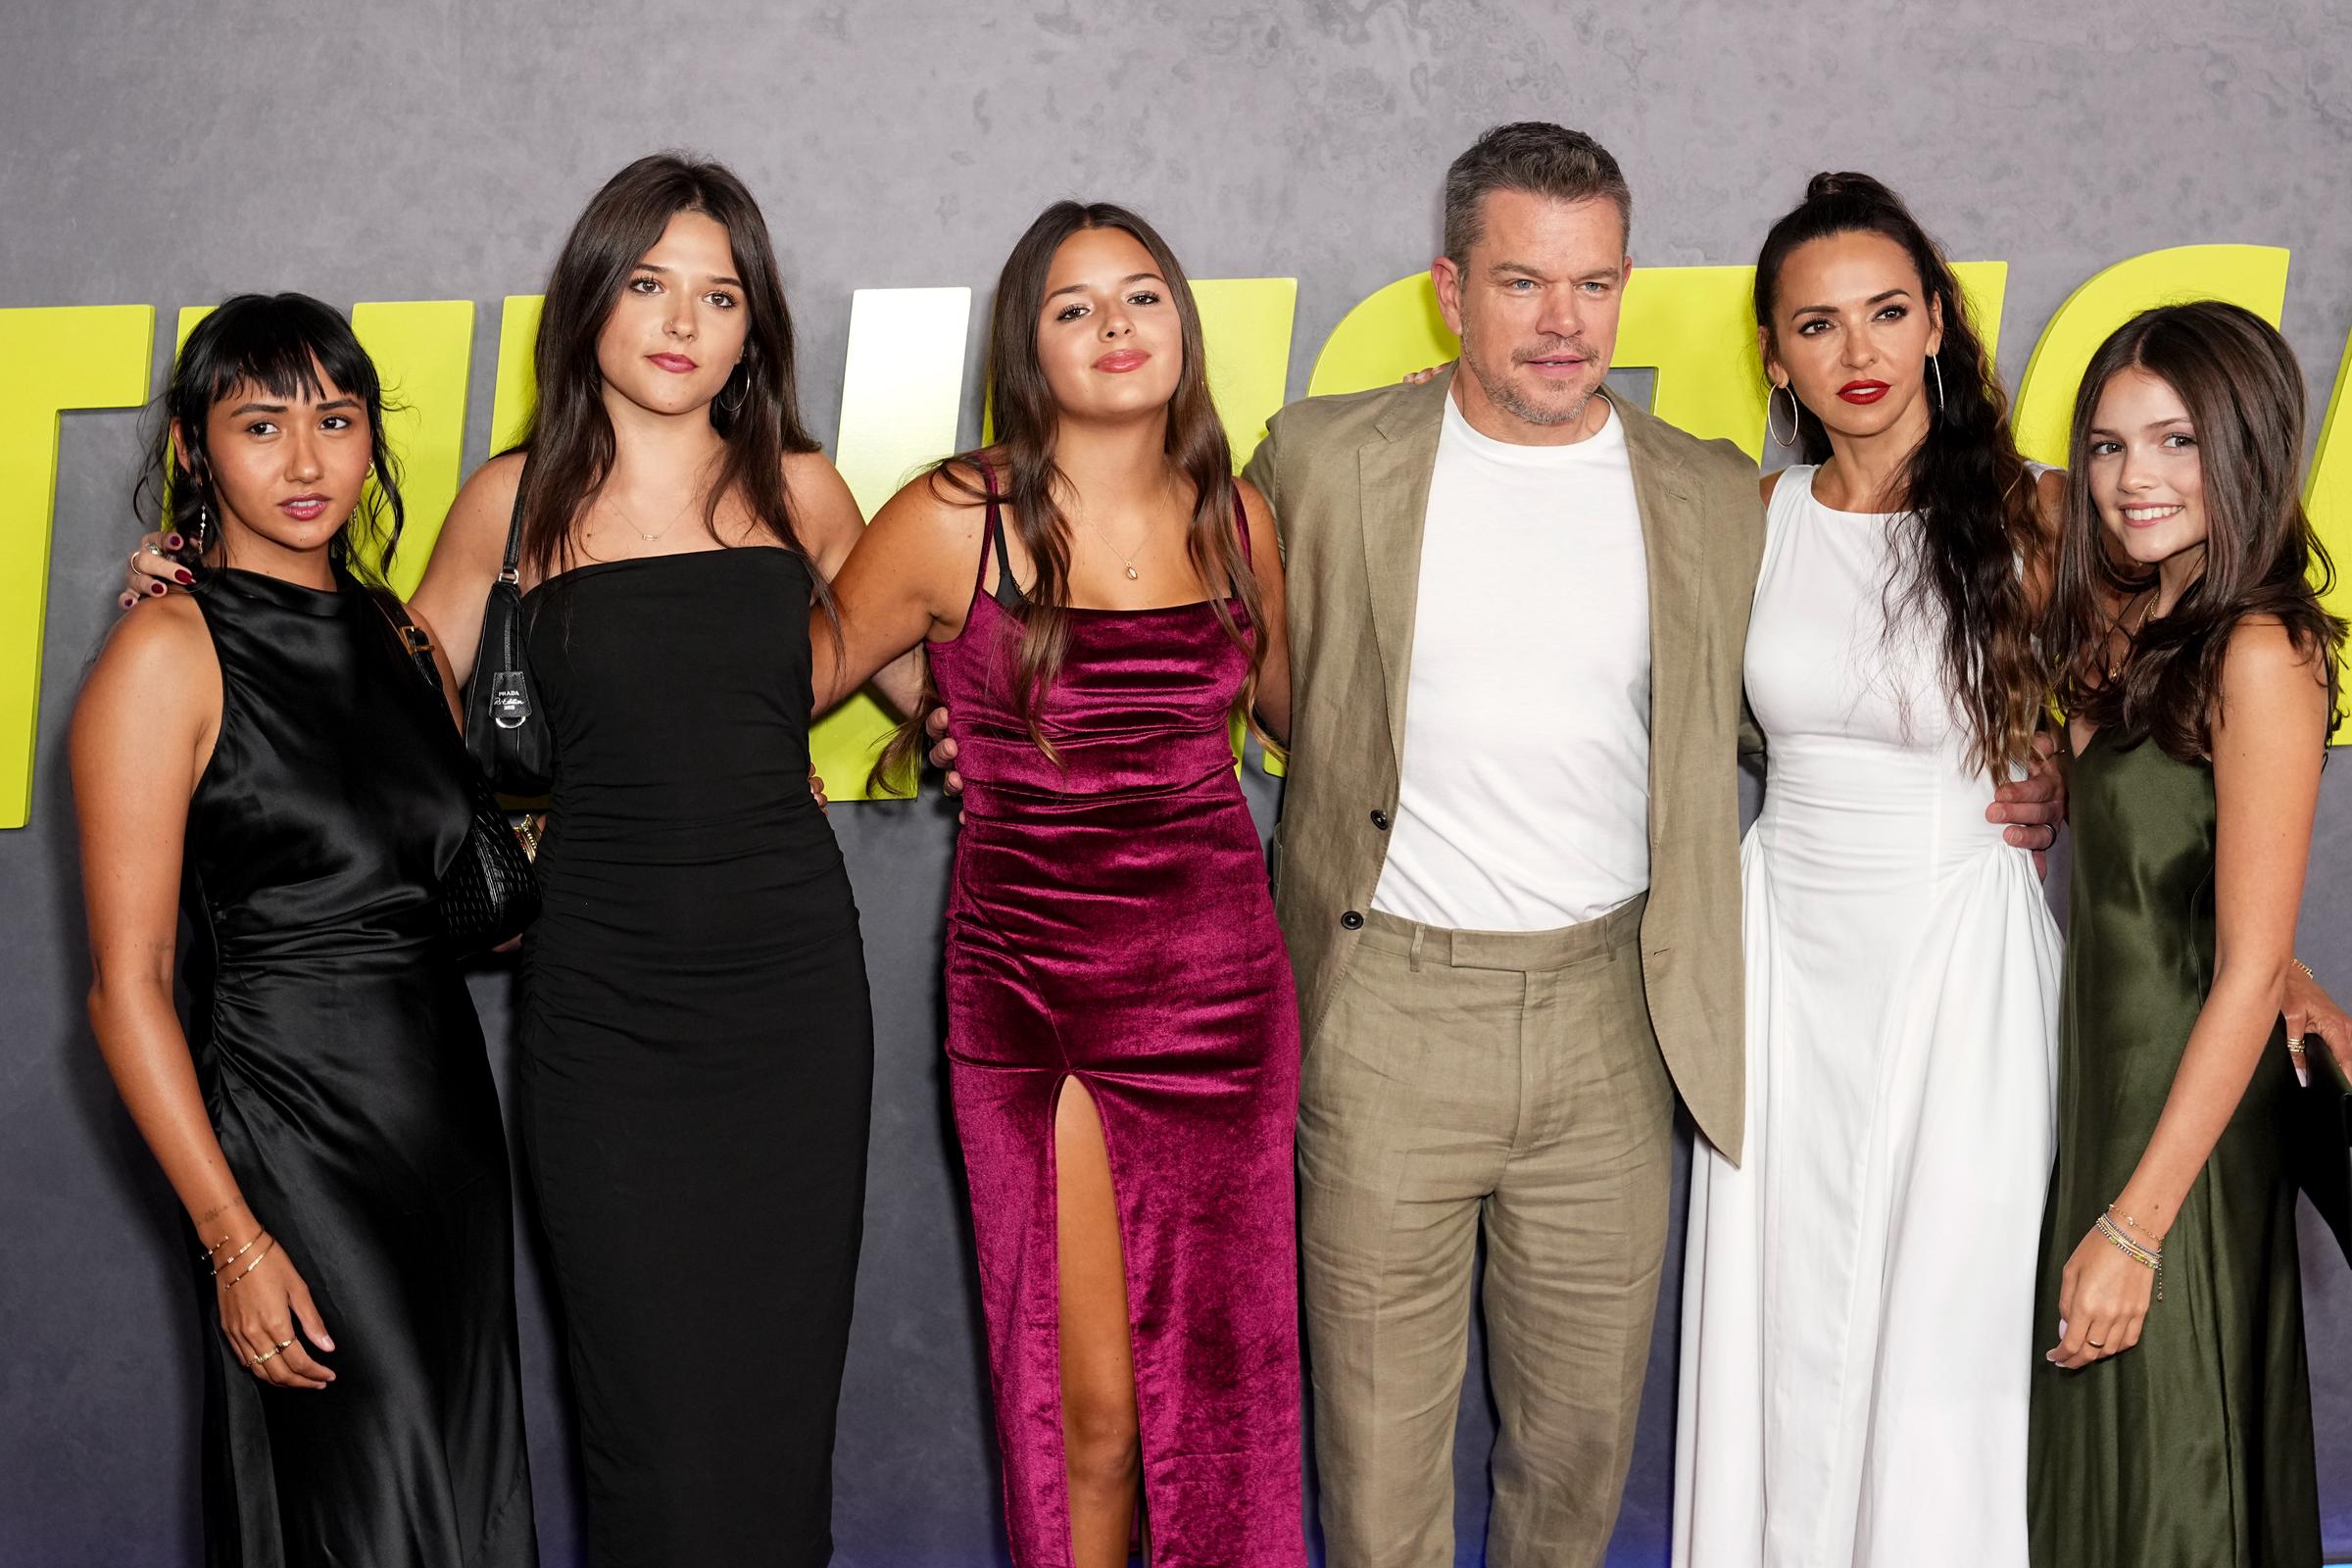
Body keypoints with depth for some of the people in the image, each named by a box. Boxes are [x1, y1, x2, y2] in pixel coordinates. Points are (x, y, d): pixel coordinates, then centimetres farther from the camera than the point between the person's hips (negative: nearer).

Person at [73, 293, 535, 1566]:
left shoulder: (395, 635, 11)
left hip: (448, 1113, 7)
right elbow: (126, 984, -12)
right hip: (290, 1132, -7)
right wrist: (232, 1239, -16)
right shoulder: (167, 657, -9)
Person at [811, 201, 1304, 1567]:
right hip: (1028, 1004, -2)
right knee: (1086, 1407, 1)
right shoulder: (954, 521, -6)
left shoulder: (1234, 518, 5)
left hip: (1220, 992, 3)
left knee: (1220, 1388, 7)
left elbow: (1296, 710, 21)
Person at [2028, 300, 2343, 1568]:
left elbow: (2250, 971, -21)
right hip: (2097, 1081, 8)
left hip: (2188, 1117, -8)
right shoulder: (2131, 628, 8)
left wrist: (2134, 1226, -20)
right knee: (2089, 1456, 19)